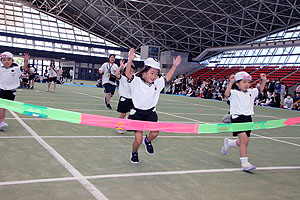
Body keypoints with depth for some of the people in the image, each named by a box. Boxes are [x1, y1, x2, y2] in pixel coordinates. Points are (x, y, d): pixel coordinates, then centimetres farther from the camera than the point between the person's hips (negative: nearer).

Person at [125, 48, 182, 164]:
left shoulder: (157, 83, 3)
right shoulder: (136, 81, -13)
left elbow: (167, 78, 17)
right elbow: (128, 74, -28)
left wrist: (174, 66, 11)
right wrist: (130, 61, -43)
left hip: (150, 113, 4)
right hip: (137, 113, -4)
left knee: (155, 133, -18)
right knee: (138, 140, -5)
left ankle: (147, 141, 19)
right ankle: (134, 153, 29)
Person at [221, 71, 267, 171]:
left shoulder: (251, 92, 12)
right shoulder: (234, 93, -8)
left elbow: (260, 90, 23)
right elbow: (227, 94, -26)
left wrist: (264, 80, 8)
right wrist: (231, 82, -37)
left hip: (248, 118, 7)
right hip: (237, 118, -7)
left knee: (243, 142, 13)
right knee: (244, 139, -19)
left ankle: (228, 142, 45)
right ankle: (244, 163, -13)